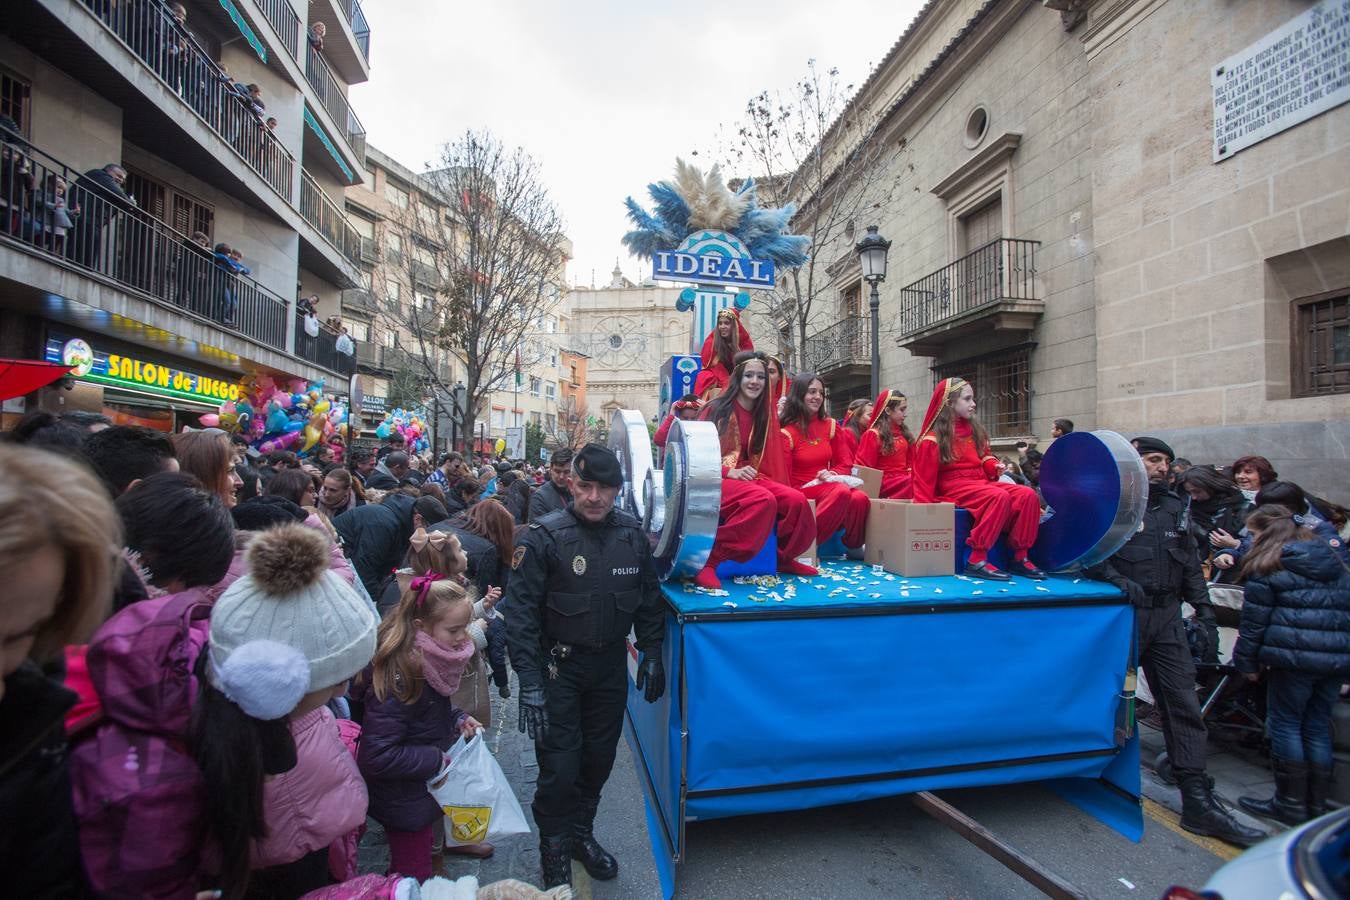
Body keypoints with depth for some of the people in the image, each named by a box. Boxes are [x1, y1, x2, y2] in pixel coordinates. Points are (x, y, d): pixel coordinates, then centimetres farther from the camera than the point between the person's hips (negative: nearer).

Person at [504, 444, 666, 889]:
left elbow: (649, 598, 7)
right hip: (559, 667, -4)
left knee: (599, 760, 17)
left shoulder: (632, 534, -4)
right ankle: (554, 851, 30)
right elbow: (521, 612, -16)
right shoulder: (543, 536, -16)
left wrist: (652, 653, 6)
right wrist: (529, 681, -19)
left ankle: (581, 834, 43)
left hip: (611, 667, 4)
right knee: (559, 766, 3)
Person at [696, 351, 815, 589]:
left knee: (796, 500, -18)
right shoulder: (717, 410, -5)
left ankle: (783, 558, 8)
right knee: (763, 501, -33)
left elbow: (770, 458, 19)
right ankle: (707, 561, -29)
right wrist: (729, 472, -19)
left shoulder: (765, 415, 12)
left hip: (749, 478, 6)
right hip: (715, 480, -6)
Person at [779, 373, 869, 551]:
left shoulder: (831, 426, 9)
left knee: (860, 498, -28)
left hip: (828, 486, 5)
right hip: (800, 491, -5)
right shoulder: (787, 433, -6)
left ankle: (853, 548, -7)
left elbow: (845, 465, 13)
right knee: (841, 492, -35)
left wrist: (832, 474, -9)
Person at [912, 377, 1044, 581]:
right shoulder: (933, 438, -6)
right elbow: (924, 478, -7)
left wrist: (993, 466, 2)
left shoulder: (973, 428, 16)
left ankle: (1019, 557, -10)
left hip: (981, 482, 8)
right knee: (1000, 497, -33)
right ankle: (976, 561, -31)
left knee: (1027, 495, -14)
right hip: (954, 488, -7)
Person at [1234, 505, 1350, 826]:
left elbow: (1254, 621, -7)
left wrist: (1247, 662, 2)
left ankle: (1290, 803, 10)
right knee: (1318, 729, 13)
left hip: (1294, 657, -7)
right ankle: (1317, 805, 20)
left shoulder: (1267, 568, -6)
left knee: (1285, 725, 5)